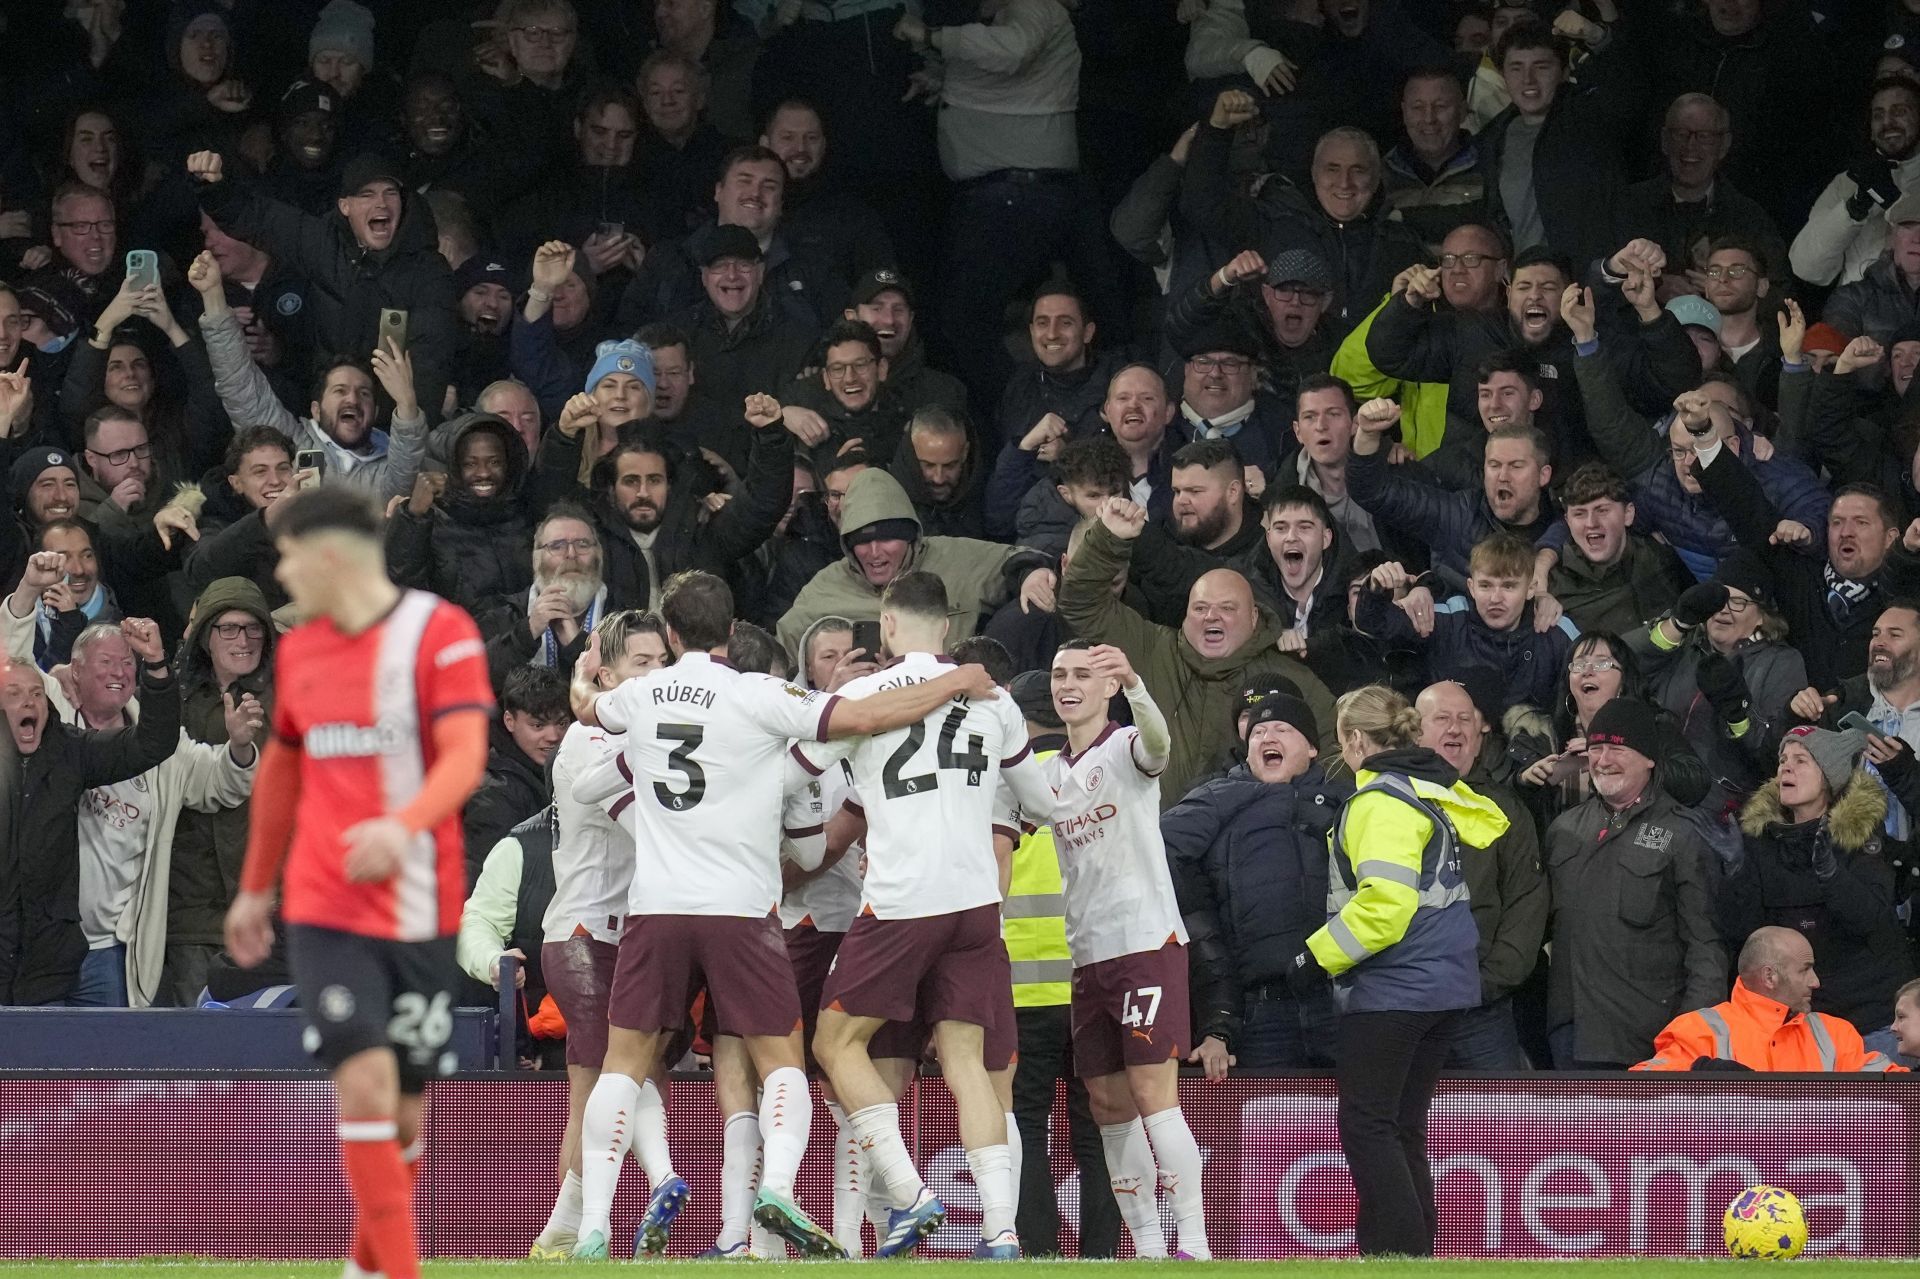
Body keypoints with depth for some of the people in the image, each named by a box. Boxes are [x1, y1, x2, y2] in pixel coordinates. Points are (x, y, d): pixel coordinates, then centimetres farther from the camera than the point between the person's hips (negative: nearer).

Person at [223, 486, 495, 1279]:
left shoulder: (440, 632, -6)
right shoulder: (299, 651, 10)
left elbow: (465, 755, -17)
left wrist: (405, 827, -36)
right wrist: (256, 889, 28)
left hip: (419, 910, -2)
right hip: (324, 909, 2)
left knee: (402, 1114, 6)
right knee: (366, 1084, -17)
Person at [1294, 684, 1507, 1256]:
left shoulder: (1381, 801, -14)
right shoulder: (1438, 790, 13)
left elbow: (1385, 902, -23)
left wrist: (1320, 956, -14)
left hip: (1392, 989, -9)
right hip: (1446, 986, 9)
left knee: (1366, 1126, -6)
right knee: (1402, 1130, 13)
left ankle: (1398, 1254, -13)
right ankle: (1416, 1252, 11)